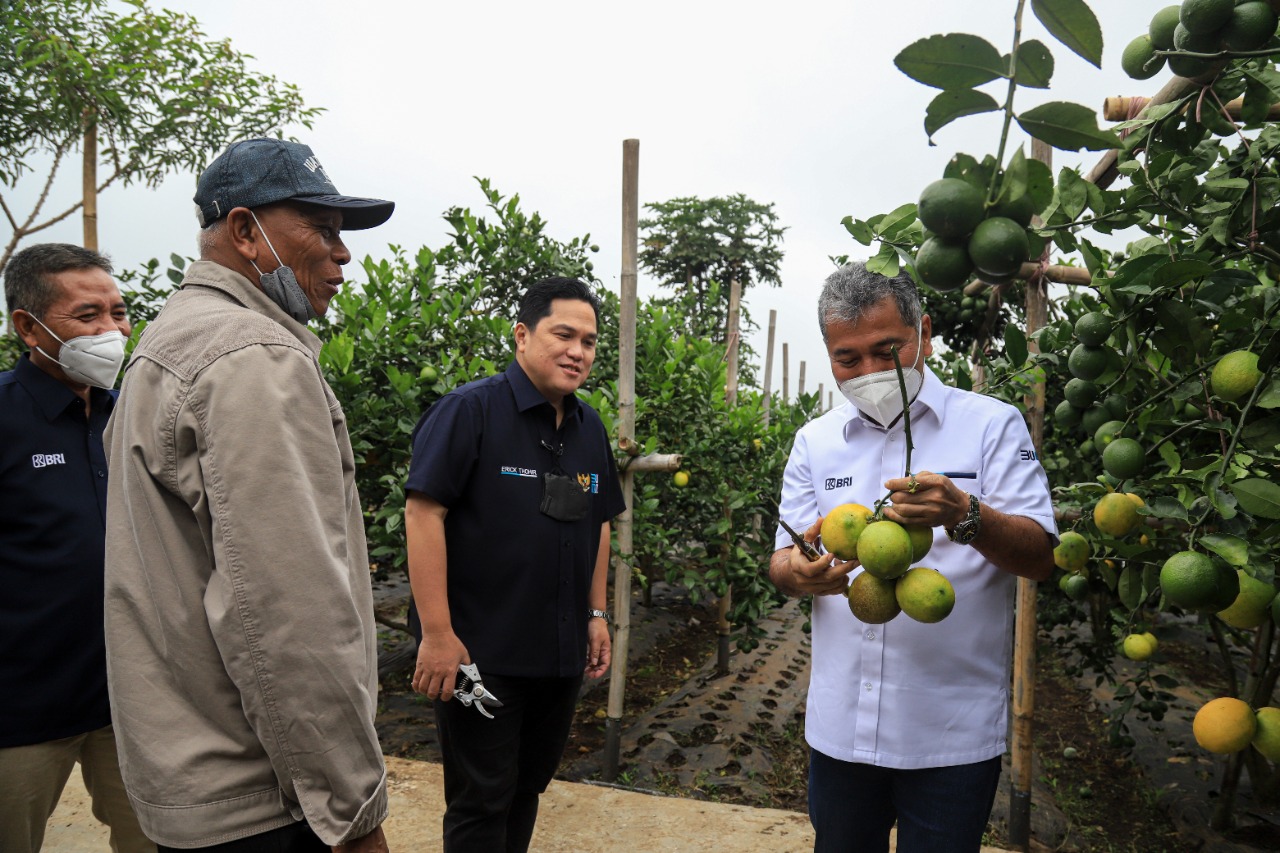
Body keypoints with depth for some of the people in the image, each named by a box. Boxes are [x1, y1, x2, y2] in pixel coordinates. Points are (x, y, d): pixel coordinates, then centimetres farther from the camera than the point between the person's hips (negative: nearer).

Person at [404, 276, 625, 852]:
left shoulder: (590, 428, 9)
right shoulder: (469, 410, -13)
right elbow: (423, 511, -18)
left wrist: (597, 614, 13)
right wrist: (437, 633, -20)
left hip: (562, 653, 7)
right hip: (479, 652, -6)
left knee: (528, 787, 19)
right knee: (481, 802, 6)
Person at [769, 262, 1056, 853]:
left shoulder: (992, 425, -4)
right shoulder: (815, 440, 5)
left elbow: (1040, 559, -9)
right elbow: (782, 562, 4)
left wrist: (964, 515, -29)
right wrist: (799, 573, -20)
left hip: (953, 732, -3)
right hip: (838, 723, 3)